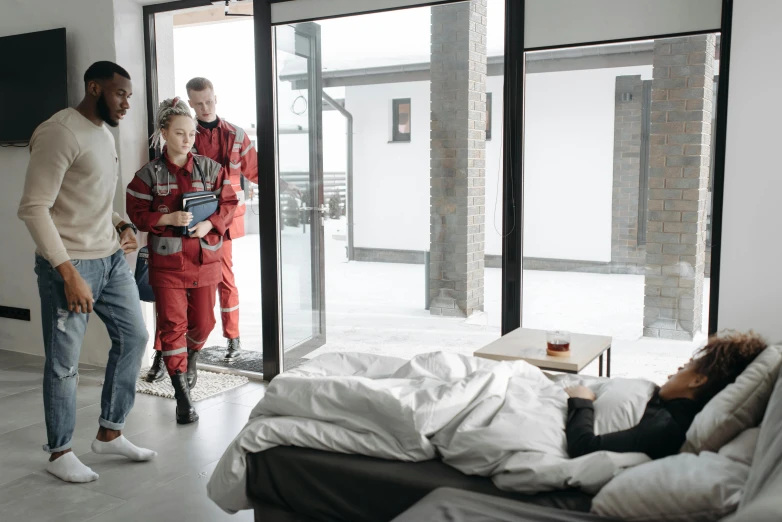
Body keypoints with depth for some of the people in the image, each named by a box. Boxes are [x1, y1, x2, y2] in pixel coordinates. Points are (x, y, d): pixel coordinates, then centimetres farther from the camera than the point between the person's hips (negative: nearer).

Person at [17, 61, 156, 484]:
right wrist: (69, 272, -23)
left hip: (112, 258, 9)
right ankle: (60, 452, 21)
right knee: (64, 363, 3)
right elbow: (33, 208, -20)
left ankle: (109, 433, 27)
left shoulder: (105, 134, 13)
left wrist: (122, 226, 4)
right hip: (70, 264, -9)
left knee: (133, 337, 13)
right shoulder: (59, 132, -16)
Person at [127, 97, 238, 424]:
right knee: (172, 325, -2)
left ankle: (190, 358, 45)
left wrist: (210, 224, -14)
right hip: (167, 261, -2)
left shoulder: (210, 168, 3)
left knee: (203, 322, 10)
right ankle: (182, 397, 4)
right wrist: (169, 219, -17)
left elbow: (228, 203, 3)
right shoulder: (149, 173, -1)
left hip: (204, 259, 2)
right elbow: (137, 213, -2)